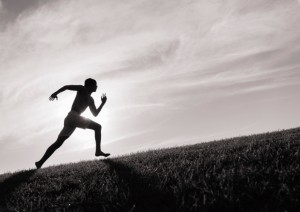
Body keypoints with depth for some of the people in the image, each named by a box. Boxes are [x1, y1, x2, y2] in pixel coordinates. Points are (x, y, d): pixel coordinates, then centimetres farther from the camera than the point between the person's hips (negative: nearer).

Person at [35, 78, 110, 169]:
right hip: (73, 116, -9)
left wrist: (103, 103, 24)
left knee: (58, 143, 6)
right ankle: (98, 150, -17)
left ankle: (40, 162, 6)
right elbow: (66, 87, -3)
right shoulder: (82, 89, 5)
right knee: (97, 127, -8)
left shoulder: (90, 100, 27)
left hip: (69, 119, 9)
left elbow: (95, 114, 28)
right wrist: (55, 93, -15)